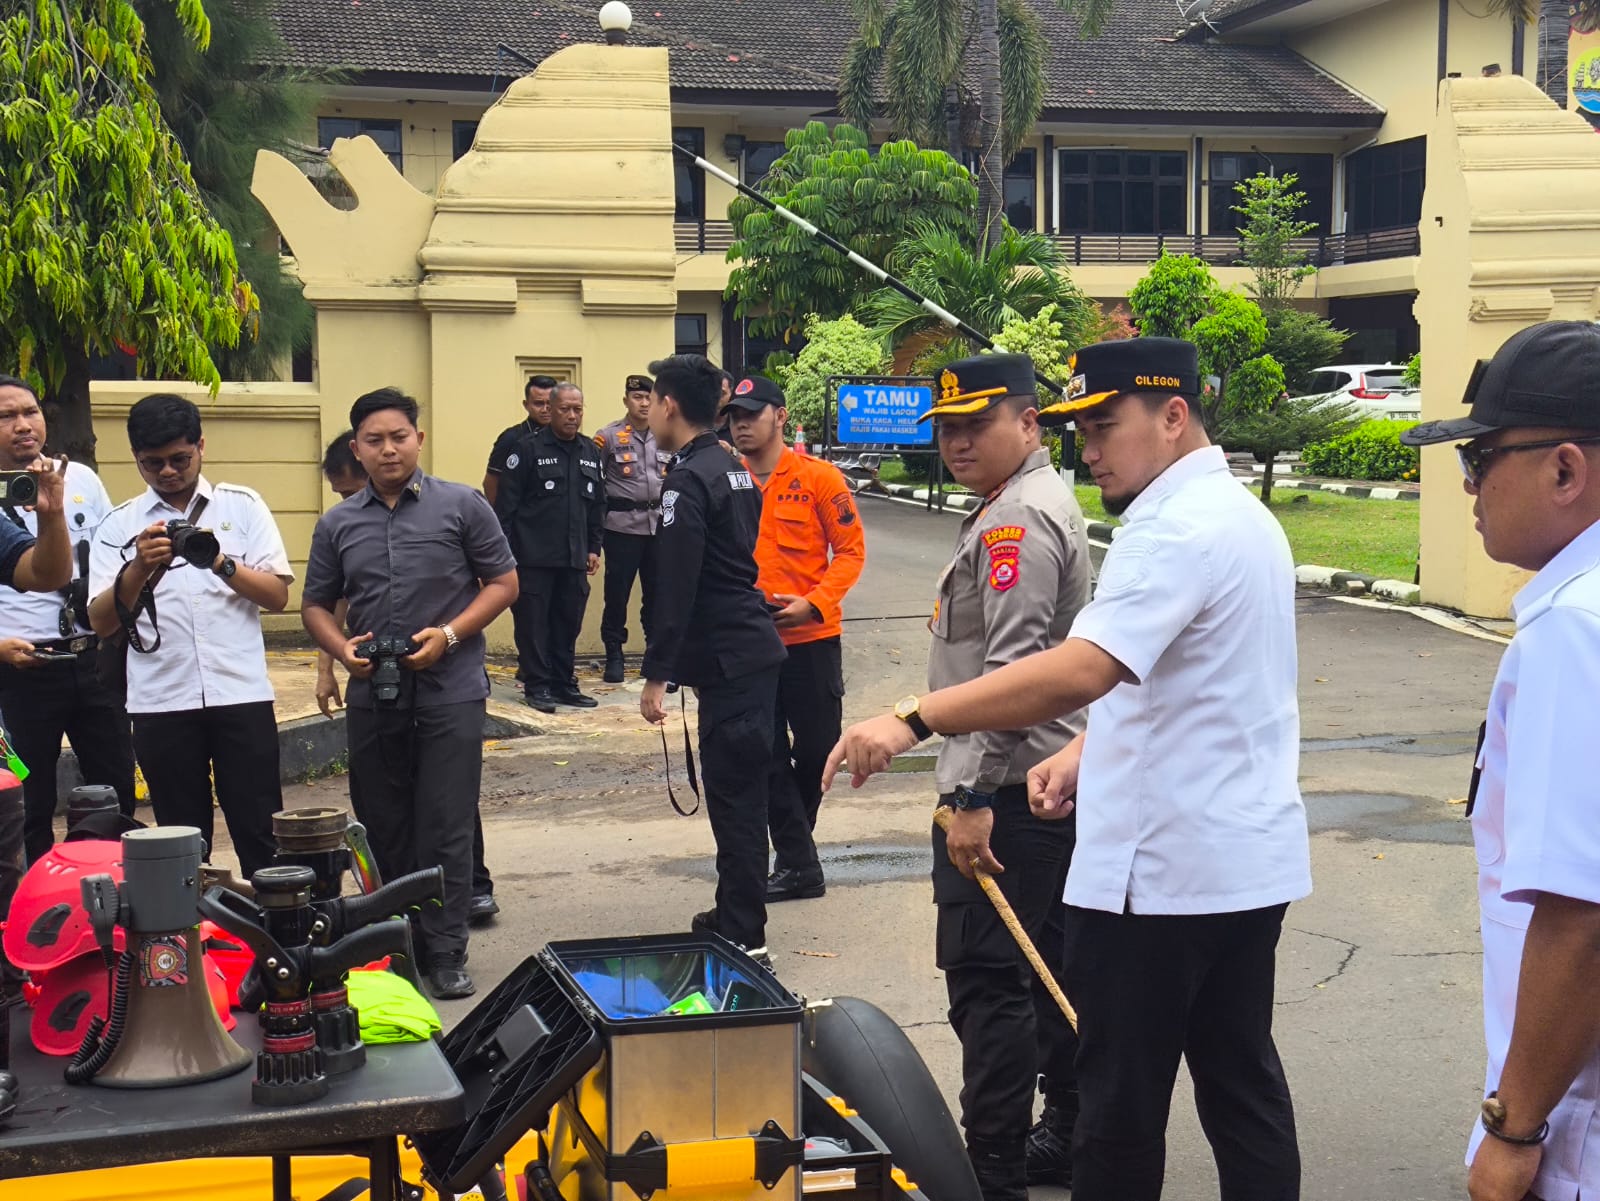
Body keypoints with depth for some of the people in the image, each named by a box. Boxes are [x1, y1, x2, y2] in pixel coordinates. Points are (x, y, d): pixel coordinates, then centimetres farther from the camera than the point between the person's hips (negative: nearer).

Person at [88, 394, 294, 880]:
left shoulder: (242, 506, 8)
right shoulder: (120, 525, 8)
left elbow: (278, 595, 0)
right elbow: (101, 621, -1)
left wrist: (222, 564, -16)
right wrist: (139, 569, -17)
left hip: (241, 694, -1)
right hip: (160, 703, 1)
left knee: (259, 835, 0)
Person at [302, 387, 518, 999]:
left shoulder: (463, 507, 1)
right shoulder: (337, 524, 10)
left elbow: (503, 583, 1)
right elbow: (316, 604, 15)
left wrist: (448, 635, -12)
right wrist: (342, 649, -6)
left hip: (450, 692, -3)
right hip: (372, 697, 4)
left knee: (445, 829, -3)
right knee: (383, 827, 10)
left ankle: (446, 952, 5)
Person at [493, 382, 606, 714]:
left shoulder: (591, 453, 12)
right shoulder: (529, 449, -5)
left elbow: (598, 506, 18)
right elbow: (506, 503, -6)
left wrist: (594, 548, 13)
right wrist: (502, 548, -10)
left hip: (574, 559, 5)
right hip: (534, 558, -5)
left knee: (569, 624, 9)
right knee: (533, 621, -1)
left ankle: (564, 683, 18)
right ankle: (537, 685, 7)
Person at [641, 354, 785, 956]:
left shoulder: (688, 479, -14)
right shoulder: (734, 470, 16)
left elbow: (677, 586, -20)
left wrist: (656, 676, -18)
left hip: (728, 660, -10)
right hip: (752, 647, 10)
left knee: (733, 797, -6)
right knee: (739, 793, 15)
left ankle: (743, 935, -2)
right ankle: (734, 916, 24)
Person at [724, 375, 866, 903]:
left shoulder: (818, 478, -6)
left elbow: (850, 550, -6)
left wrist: (812, 603, -18)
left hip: (810, 639, -3)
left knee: (816, 750, 7)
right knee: (768, 758, 5)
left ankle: (793, 839, 32)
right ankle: (797, 863, 13)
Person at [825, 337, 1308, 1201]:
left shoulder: (1178, 530, -19)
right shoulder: (1240, 515, 14)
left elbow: (1077, 672, -32)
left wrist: (913, 719, -34)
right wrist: (1084, 755, 7)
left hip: (1164, 870, -10)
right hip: (1249, 862, 10)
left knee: (1123, 1106, 1)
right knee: (1243, 1088, 15)